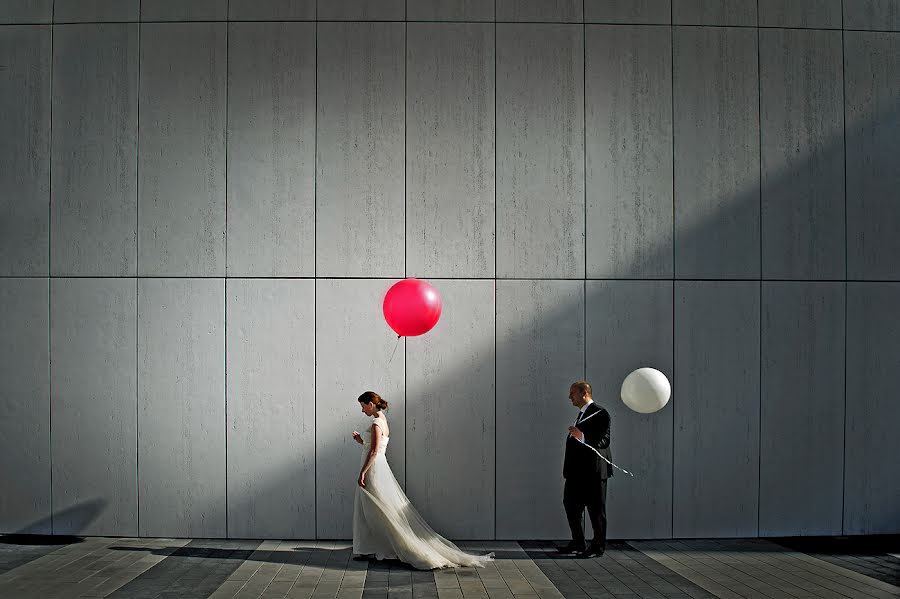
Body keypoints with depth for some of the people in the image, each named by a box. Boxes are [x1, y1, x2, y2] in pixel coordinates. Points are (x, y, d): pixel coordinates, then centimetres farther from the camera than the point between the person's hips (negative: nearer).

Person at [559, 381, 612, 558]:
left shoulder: (600, 414, -12)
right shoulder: (582, 414, 18)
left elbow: (604, 441, -21)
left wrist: (582, 438, -34)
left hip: (593, 470, -10)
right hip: (577, 471, 10)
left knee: (596, 509, -1)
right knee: (570, 504, 13)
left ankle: (598, 547, 8)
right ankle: (578, 544, 23)